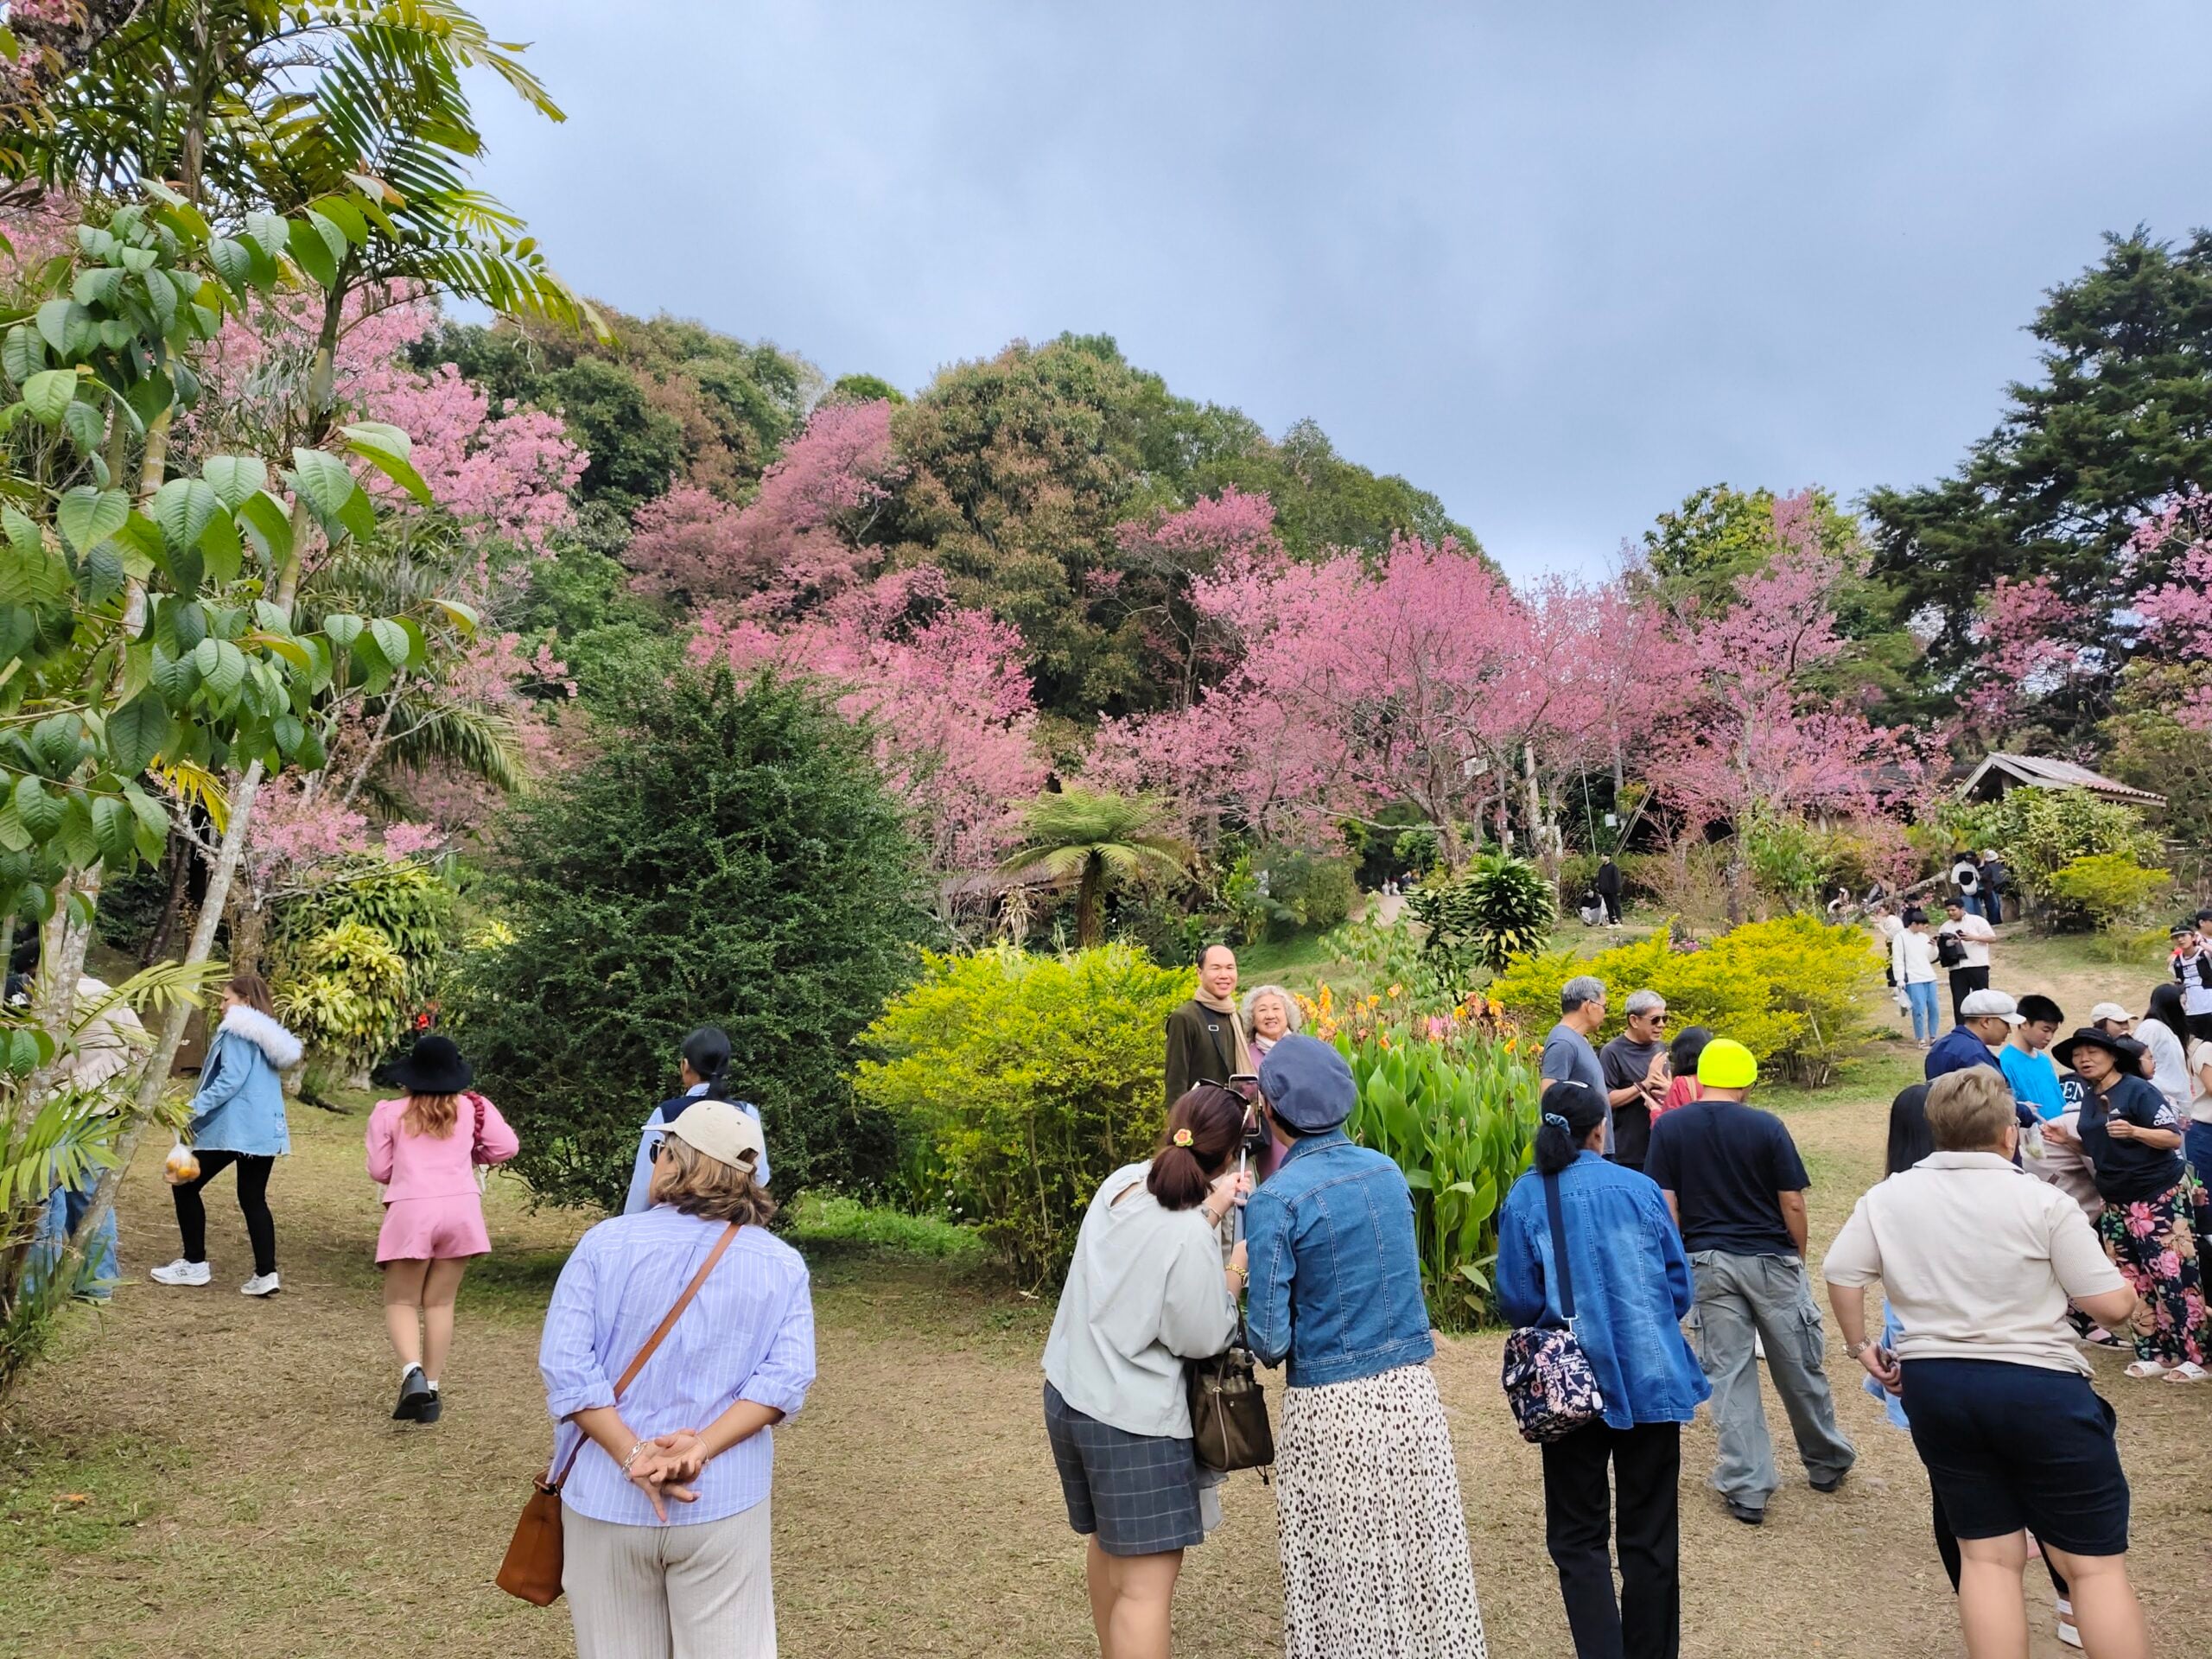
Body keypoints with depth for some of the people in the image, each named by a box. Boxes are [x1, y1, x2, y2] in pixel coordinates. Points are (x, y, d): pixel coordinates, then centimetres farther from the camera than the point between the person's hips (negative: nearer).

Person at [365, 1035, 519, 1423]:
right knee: (440, 1302, 12)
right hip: (461, 1208, 2)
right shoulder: (471, 1107, 6)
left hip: (411, 1210, -2)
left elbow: (379, 1171, 6)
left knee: (401, 1301, 11)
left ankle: (412, 1372, -12)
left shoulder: (389, 1113, 3)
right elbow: (507, 1146, 5)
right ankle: (432, 1389, 12)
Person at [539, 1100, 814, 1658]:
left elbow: (565, 1363, -12)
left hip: (608, 1500, 0)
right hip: (724, 1504, 0)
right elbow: (786, 1377, -12)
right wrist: (701, 1449, -14)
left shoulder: (606, 1242, -6)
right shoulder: (782, 1265, -3)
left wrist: (632, 1457, -13)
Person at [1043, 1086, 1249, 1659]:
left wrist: (1208, 1210, 6)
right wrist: (1237, 1272, -2)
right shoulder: (1190, 1239, -25)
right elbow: (1202, 1338, -13)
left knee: (1107, 1544, 27)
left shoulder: (1121, 1182, -4)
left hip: (1069, 1395, 9)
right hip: (1132, 1421, -9)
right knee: (1148, 1582, 1)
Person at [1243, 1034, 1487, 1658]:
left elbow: (1270, 1342, -13)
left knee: (1344, 1577, 10)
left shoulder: (1275, 1201, -15)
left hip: (1330, 1407, -5)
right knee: (1427, 1561, 16)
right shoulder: (1389, 1172, 3)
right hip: (1412, 1393, 5)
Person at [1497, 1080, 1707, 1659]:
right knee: (1650, 1534, 16)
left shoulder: (1525, 1198, -9)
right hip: (1653, 1379, 2)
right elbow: (1679, 1285, 0)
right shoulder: (1640, 1188, -5)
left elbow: (1517, 1301, -8)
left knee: (1578, 1537, 12)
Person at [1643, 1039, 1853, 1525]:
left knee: (1728, 1375, 7)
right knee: (1800, 1368, 16)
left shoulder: (1668, 1128, -4)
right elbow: (1792, 1203, -6)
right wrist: (1799, 1258, 10)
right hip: (1770, 1260, 0)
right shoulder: (1766, 1126, -8)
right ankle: (1827, 1462, 35)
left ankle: (1746, 1489, 9)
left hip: (1708, 1262, 1)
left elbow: (1666, 1206, -5)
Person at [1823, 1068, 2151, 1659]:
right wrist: (2123, 1281, 14)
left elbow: (1840, 1274, 1)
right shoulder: (2042, 1201, -10)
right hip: (2039, 1387, -4)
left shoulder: (1887, 1198, 1)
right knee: (2095, 1561, 8)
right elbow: (2115, 1304, -8)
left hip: (1932, 1387, 4)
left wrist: (1861, 1346, 15)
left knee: (1988, 1554, 13)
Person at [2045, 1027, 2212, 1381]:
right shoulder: (2090, 1098, 9)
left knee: (2174, 1277, -7)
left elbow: (2174, 1139, -18)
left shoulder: (2138, 1089, -13)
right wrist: (2067, 1137, 4)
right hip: (2116, 1202, 7)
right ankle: (2155, 1353, 13)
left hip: (2160, 1198, -7)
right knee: (2136, 1281, 7)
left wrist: (2134, 1131, -34)